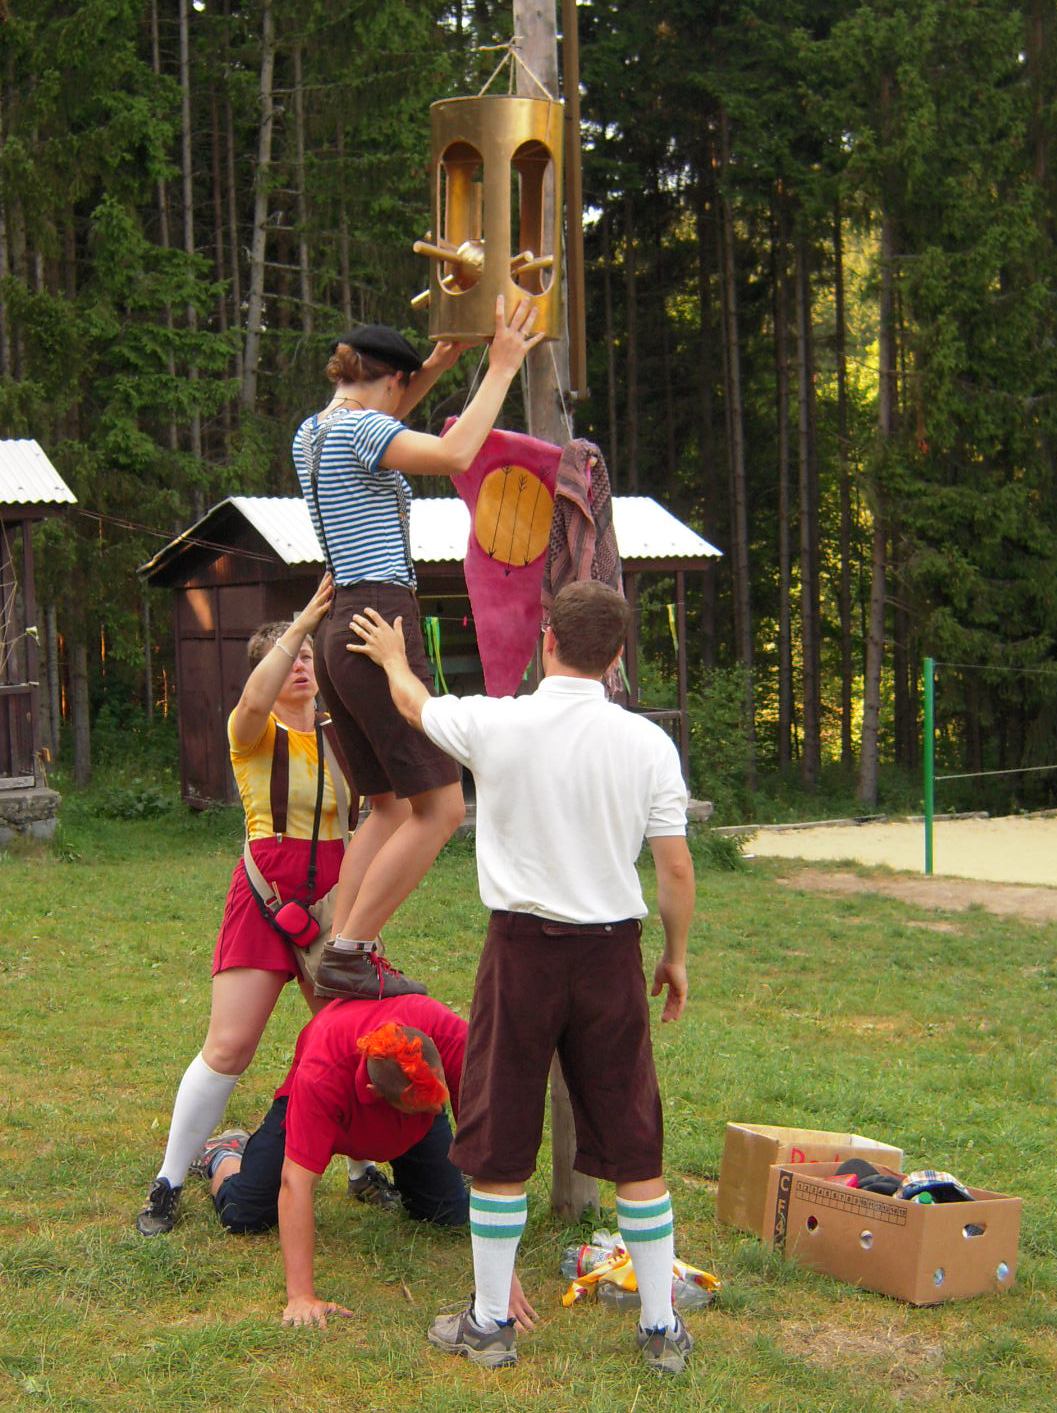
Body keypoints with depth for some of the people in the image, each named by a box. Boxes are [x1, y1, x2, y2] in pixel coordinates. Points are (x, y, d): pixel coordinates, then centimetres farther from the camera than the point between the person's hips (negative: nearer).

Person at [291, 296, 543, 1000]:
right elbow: (454, 454, -24)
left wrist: (438, 365, 31)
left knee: (390, 809, 16)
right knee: (441, 807, -7)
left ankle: (335, 955, 12)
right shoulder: (361, 430, -9)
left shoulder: (314, 433, 17)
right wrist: (500, 369, -13)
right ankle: (349, 955, -9)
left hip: (340, 630, 10)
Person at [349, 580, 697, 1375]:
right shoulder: (647, 744, -5)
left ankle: (489, 1324, 19)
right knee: (635, 1146, 10)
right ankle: (662, 1329, 17)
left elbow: (413, 703, 14)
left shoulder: (495, 725, -8)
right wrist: (676, 956, 14)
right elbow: (676, 869, -2)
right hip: (613, 951, 2)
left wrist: (391, 654, 36)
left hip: (524, 949, -1)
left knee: (500, 1147, 9)